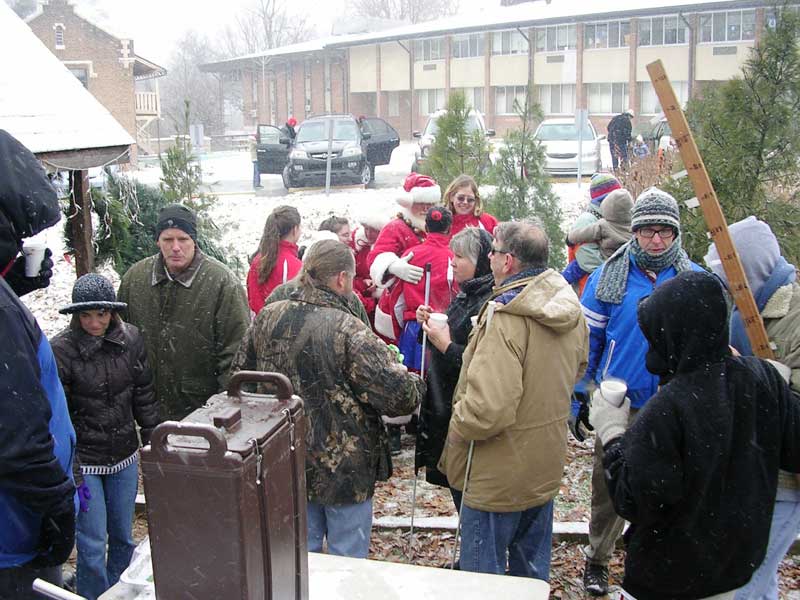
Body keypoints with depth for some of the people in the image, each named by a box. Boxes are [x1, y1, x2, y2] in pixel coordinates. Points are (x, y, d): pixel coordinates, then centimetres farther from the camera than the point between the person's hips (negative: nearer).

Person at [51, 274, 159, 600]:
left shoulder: (131, 339, -4)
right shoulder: (61, 350, -16)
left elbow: (144, 396, 6)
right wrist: (71, 475, -16)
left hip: (125, 457, 4)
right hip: (83, 462, -4)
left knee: (124, 537, 16)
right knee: (93, 546, 2)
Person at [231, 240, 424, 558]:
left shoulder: (266, 317, -3)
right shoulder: (348, 330, -22)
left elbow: (240, 374, 11)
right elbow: (399, 395, -23)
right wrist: (414, 382, -1)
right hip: (344, 471, -6)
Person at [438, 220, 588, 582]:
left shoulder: (505, 318, -29)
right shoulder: (571, 310, -1)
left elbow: (487, 409, -35)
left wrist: (455, 425, -16)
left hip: (497, 476, -8)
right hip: (545, 468, 8)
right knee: (533, 571, 25)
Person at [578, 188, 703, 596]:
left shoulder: (696, 280, 0)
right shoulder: (608, 277, -4)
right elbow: (587, 339, 1)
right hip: (619, 402, -1)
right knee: (609, 484, 11)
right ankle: (597, 559, 29)